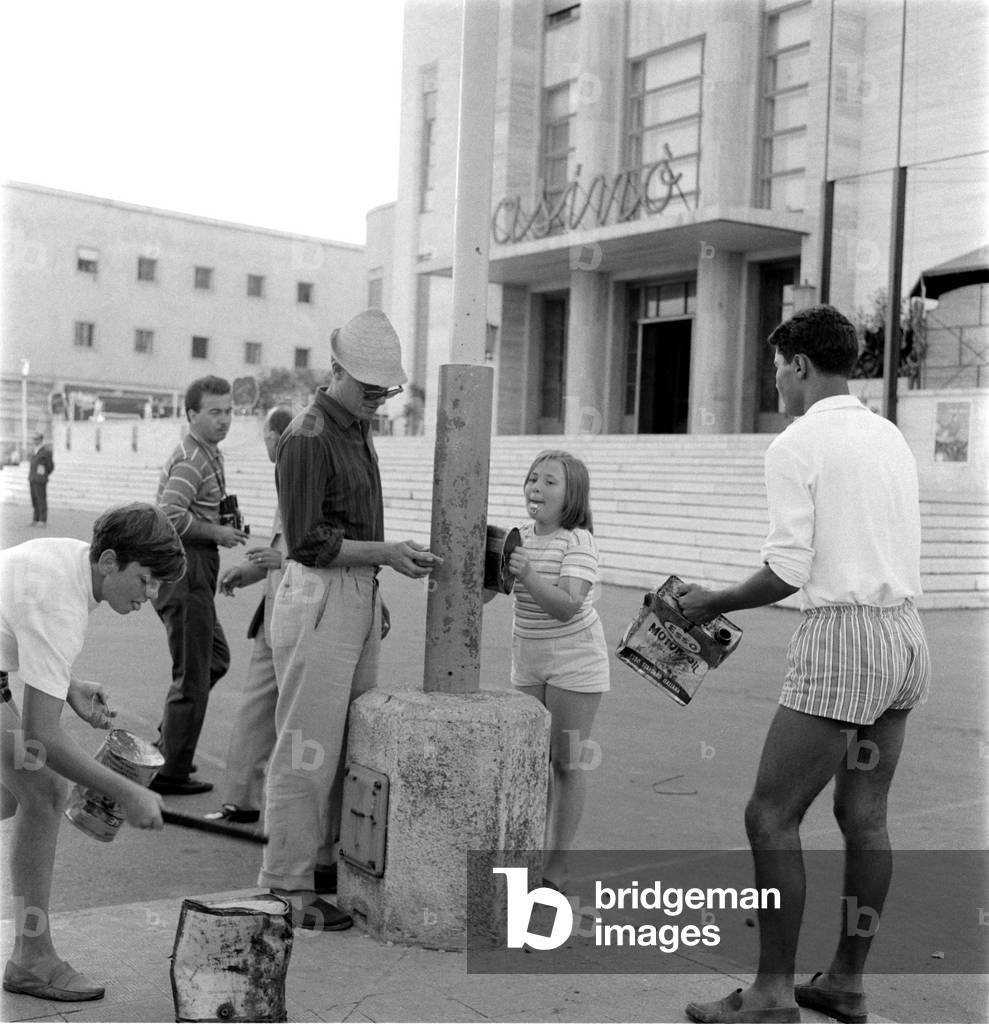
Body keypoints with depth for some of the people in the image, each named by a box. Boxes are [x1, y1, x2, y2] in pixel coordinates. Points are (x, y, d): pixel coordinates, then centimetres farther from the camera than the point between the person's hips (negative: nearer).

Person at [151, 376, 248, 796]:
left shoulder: (209, 455, 17)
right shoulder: (192, 458, -15)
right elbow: (170, 515, -27)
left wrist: (224, 525, 10)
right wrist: (217, 533, -17)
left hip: (195, 571, 11)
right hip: (185, 568, -11)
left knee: (215, 657, 20)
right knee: (192, 675, -3)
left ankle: (167, 743, 28)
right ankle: (170, 773, 6)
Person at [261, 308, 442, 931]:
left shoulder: (358, 430, 17)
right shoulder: (309, 437, -13)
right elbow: (309, 541, -17)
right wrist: (385, 552, -19)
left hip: (360, 598, 9)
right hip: (319, 598, -9)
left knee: (352, 743, 12)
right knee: (308, 750, -4)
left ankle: (328, 859, 23)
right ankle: (289, 885, 5)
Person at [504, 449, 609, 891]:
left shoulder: (578, 542, -17)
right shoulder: (519, 538, 3)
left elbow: (567, 607, -27)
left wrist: (528, 576, -37)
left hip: (574, 660, -6)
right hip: (528, 660, 6)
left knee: (566, 762, 0)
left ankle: (559, 860, 10)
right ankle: (536, 849, 22)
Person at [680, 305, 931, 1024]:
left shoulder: (796, 446, -9)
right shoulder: (892, 437, 14)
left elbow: (789, 573, -14)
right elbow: (897, 551, 15)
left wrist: (714, 605, 1)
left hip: (843, 634, -8)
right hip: (907, 631, 9)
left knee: (772, 816, 0)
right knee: (865, 815, 14)